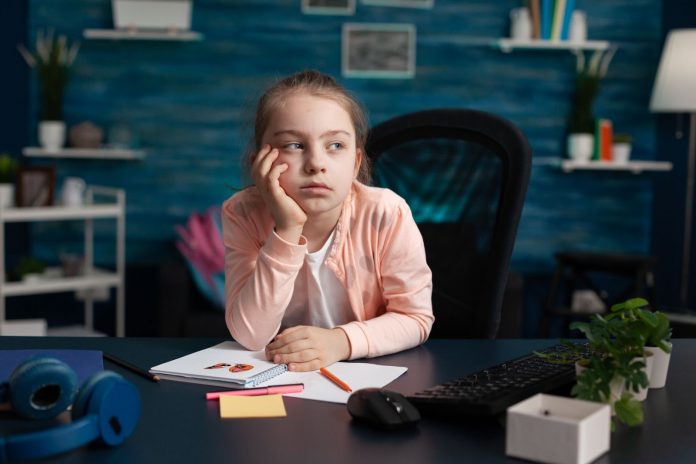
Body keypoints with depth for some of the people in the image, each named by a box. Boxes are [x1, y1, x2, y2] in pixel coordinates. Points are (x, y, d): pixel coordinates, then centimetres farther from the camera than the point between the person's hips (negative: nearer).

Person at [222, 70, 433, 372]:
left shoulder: (386, 214, -19)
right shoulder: (242, 213, -16)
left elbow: (416, 318, -8)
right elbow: (250, 336, -22)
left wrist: (343, 341, -26)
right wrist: (287, 232, -31)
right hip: (278, 374, 0)